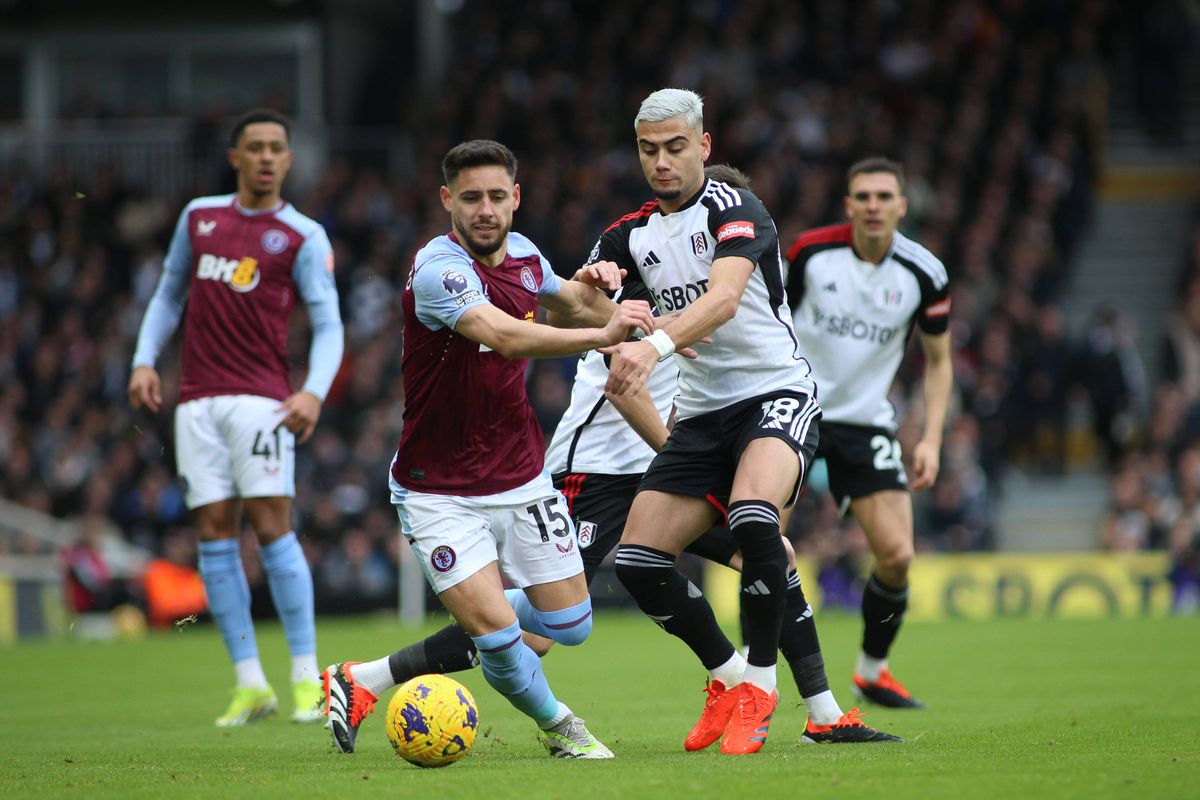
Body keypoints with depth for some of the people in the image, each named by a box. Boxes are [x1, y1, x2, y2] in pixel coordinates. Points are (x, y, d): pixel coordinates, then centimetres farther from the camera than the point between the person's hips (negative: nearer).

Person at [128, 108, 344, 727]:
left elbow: (327, 323, -4)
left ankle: (307, 676, -7)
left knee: (271, 525, -13)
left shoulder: (303, 236, 1)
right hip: (198, 398, 4)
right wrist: (145, 360, 8)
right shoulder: (199, 216, 13)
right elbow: (169, 293, 22)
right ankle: (250, 683, 3)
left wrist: (315, 392, -20)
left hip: (261, 397, -4)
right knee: (214, 534, -1)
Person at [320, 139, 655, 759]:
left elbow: (577, 306, 22)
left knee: (569, 625, 7)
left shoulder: (522, 253, 2)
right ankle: (555, 725, 15)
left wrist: (593, 291, -3)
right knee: (496, 633, -17)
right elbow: (507, 336, -40)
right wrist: (601, 334, -49)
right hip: (440, 492, -7)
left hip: (521, 479, 7)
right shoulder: (438, 270, -23)